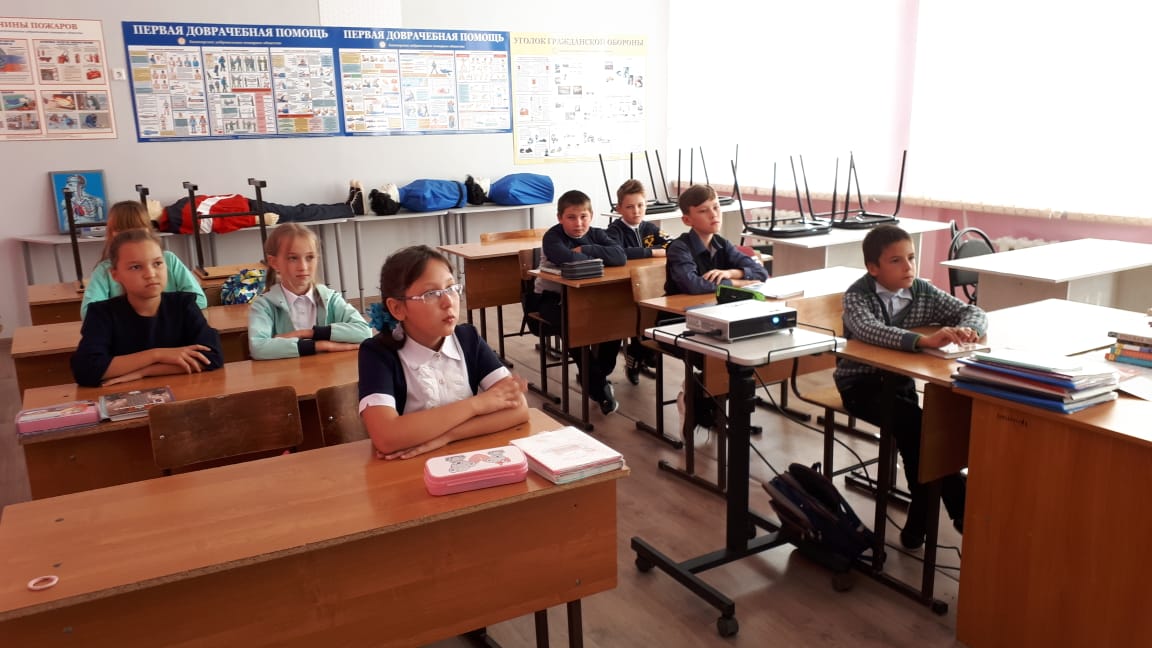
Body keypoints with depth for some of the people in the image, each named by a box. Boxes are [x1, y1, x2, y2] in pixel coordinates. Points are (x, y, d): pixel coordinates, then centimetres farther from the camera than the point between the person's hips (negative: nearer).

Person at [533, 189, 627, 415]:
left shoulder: (596, 234, -3)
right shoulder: (553, 236, -17)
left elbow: (620, 256, -23)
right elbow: (567, 258, -41)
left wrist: (585, 250, -26)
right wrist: (594, 257, -23)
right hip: (551, 297, -4)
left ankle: (600, 375, 5)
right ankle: (598, 387, -15)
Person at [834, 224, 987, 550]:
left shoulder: (923, 291, 0)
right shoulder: (857, 295, -15)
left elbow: (973, 312, 1)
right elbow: (868, 330, -36)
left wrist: (966, 329, -24)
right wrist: (924, 340, -49)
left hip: (900, 379, 4)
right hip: (860, 383, -4)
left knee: (914, 426, -26)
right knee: (913, 422, -28)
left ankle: (922, 515, -9)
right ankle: (959, 508, -13)